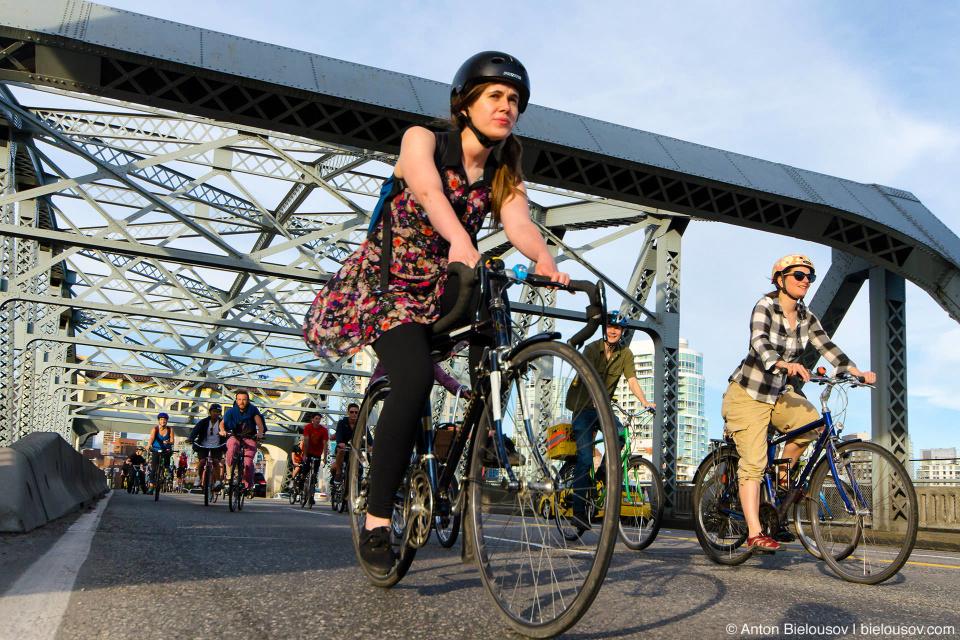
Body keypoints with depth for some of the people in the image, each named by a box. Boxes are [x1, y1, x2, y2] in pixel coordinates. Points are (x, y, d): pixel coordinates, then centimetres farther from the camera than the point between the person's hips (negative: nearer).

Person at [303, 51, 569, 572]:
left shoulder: (504, 178, 3)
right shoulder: (423, 139, -8)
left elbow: (519, 225, -18)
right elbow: (427, 188, -30)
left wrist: (544, 260, -42)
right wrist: (459, 239, -51)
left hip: (441, 290, 5)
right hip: (387, 283, -5)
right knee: (415, 378, -28)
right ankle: (376, 520, -19)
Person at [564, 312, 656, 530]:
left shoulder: (625, 353, -1)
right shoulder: (591, 349, -13)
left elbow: (632, 380, -10)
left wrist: (645, 402, -28)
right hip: (583, 406, -4)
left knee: (619, 435, -24)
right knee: (585, 458, -12)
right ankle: (578, 510, -7)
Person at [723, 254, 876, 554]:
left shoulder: (805, 317, 3)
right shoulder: (765, 307, -16)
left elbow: (826, 346, -5)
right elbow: (760, 343, -32)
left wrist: (856, 371, -20)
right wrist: (784, 364, -50)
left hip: (779, 394, 6)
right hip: (748, 394, -6)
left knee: (810, 421, -19)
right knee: (753, 462, -13)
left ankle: (781, 478, 4)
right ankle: (754, 534, -12)